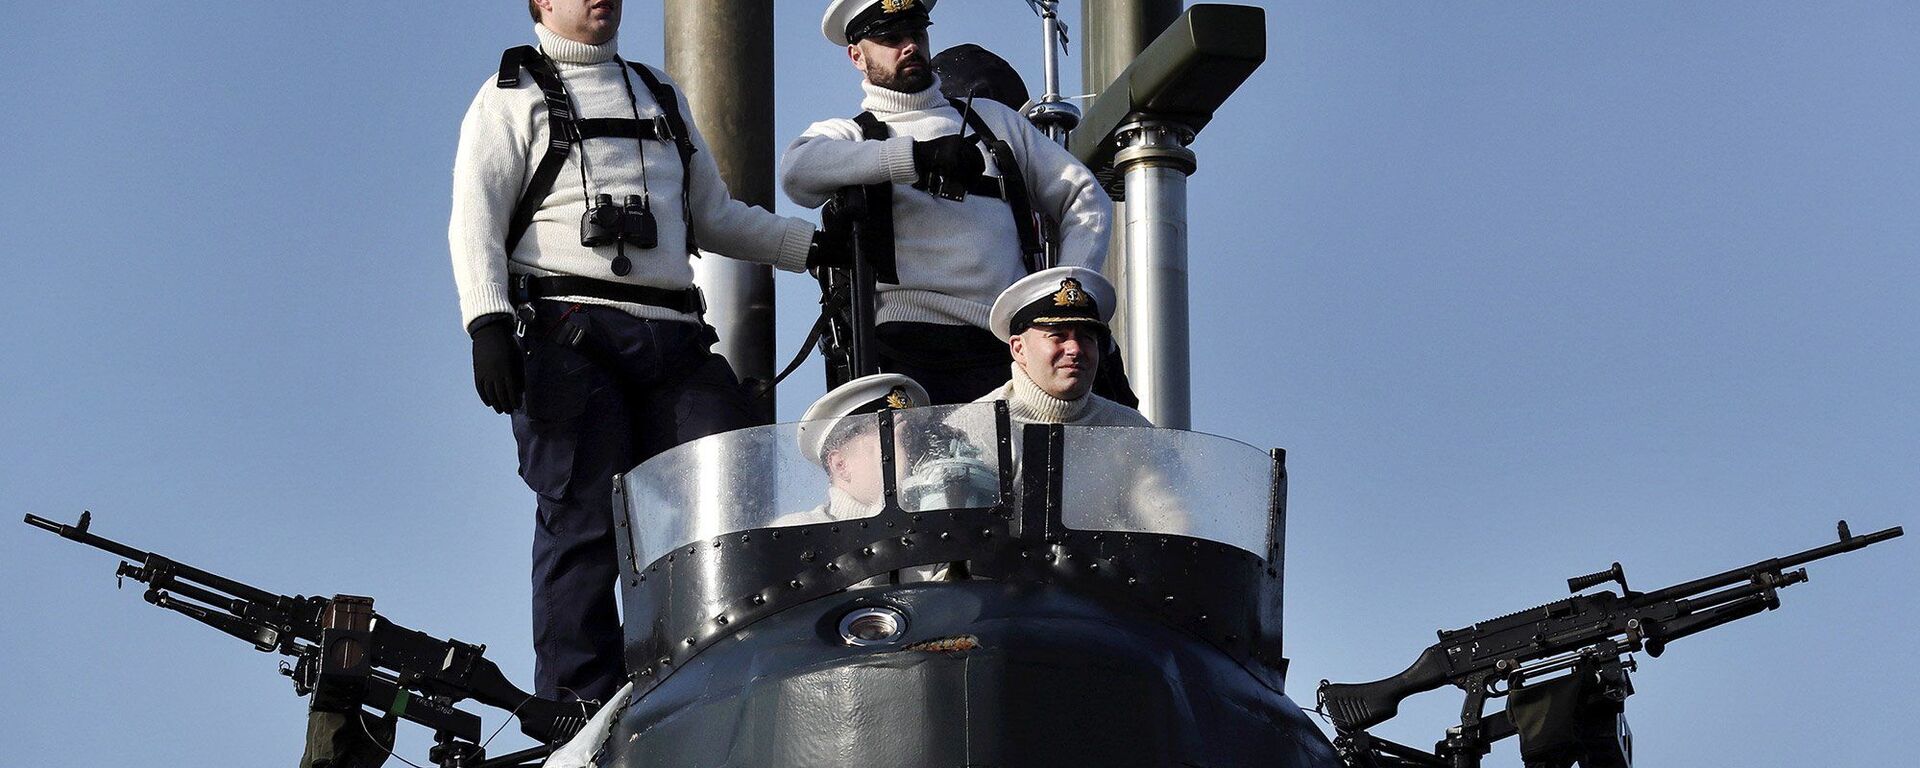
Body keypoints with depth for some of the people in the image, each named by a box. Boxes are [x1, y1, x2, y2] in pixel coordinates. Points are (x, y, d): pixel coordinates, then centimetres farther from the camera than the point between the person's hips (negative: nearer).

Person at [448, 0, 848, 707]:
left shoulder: (662, 97, 29)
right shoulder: (513, 95, 12)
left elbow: (715, 215, 32)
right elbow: (476, 218, 1)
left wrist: (812, 245, 17)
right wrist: (488, 321, -15)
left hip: (672, 340, 5)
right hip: (569, 335, -5)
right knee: (586, 521, -11)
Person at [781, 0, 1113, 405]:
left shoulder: (994, 119, 28)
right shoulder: (847, 135, 16)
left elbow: (1086, 198, 27)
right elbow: (798, 170, -10)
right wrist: (920, 156, -20)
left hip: (1007, 348, 2)